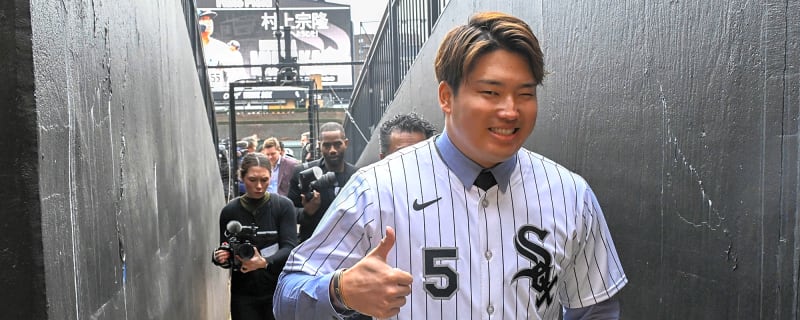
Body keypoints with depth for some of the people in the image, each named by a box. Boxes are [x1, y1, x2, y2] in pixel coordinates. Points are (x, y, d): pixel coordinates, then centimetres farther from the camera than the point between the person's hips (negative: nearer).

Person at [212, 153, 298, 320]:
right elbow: (226, 251, 5)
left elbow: (290, 248, -14)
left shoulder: (283, 205, -7)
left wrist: (264, 262, -30)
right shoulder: (230, 211, -2)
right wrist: (220, 257, -17)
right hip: (244, 295, 1)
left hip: (279, 291, -1)